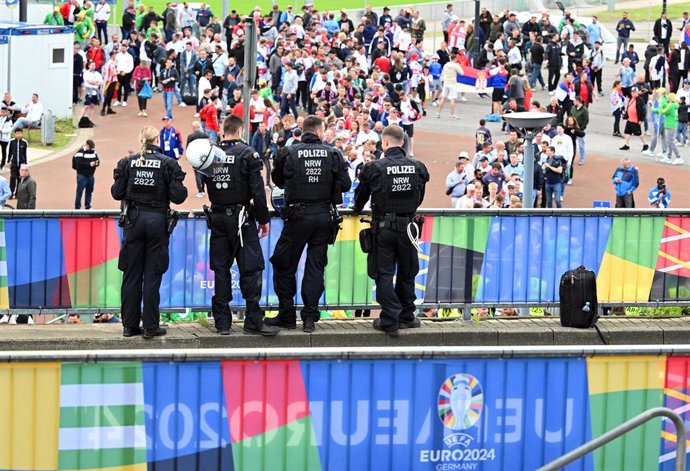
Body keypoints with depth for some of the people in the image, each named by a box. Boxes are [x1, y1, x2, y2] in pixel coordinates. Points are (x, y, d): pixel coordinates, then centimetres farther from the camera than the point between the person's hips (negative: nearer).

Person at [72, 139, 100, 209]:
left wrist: (97, 163, -12)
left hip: (90, 175, 6)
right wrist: (89, 164, -25)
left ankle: (88, 206, 22)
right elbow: (79, 164, -21)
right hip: (82, 175, -6)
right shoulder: (80, 152, -11)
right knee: (79, 191, -4)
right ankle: (77, 207, -1)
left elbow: (97, 160, 12)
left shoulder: (93, 152, 10)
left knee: (89, 191, 12)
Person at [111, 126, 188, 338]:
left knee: (131, 274, 9)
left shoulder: (128, 162, -1)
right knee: (152, 276, 3)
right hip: (157, 221, -2)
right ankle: (151, 327, 4)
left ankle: (130, 325, 11)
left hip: (133, 219, 2)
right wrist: (182, 189, 12)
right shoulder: (168, 163, -6)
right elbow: (177, 196, -9)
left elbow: (117, 193, 0)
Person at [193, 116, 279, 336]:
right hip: (240, 217, -4)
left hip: (217, 217, 4)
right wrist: (264, 219, -3)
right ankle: (253, 321, -6)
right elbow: (257, 190, -9)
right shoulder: (247, 153, -8)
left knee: (220, 269, 7)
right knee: (251, 268, -2)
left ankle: (222, 322, 7)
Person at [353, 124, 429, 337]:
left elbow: (361, 196, 6)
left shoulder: (374, 168, -9)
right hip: (408, 227, 3)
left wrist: (358, 210, 28)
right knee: (406, 273, 15)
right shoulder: (417, 168, -1)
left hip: (383, 228, -3)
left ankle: (390, 321, -2)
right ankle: (406, 316, 22)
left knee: (384, 275, 2)